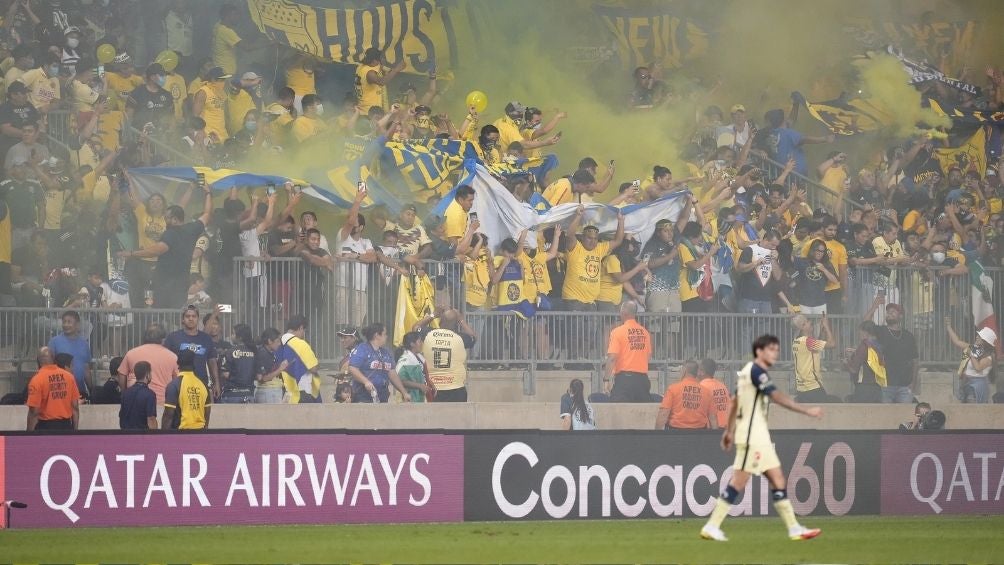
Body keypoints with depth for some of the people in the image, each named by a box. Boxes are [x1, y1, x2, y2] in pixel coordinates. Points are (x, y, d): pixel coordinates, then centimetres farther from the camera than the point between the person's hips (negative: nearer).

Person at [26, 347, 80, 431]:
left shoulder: (37, 380, -11)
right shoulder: (69, 376, 2)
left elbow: (34, 412, -13)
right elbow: (75, 407, 5)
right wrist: (75, 430, 15)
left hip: (46, 427, -4)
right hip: (66, 425, 4)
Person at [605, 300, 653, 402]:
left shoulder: (617, 332, -8)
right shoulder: (644, 332, 8)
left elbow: (612, 357, -13)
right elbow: (649, 356, 14)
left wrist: (607, 379, -11)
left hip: (624, 377, -5)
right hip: (642, 377, 5)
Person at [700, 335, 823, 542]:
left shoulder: (748, 371, 16)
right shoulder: (756, 371, -13)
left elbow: (735, 402, 23)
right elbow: (777, 397, -24)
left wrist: (730, 430, 29)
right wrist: (807, 410, -25)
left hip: (760, 437, 10)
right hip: (751, 436, -10)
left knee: (778, 480, 6)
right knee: (739, 482, -9)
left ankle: (794, 528, 5)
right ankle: (712, 527, -6)